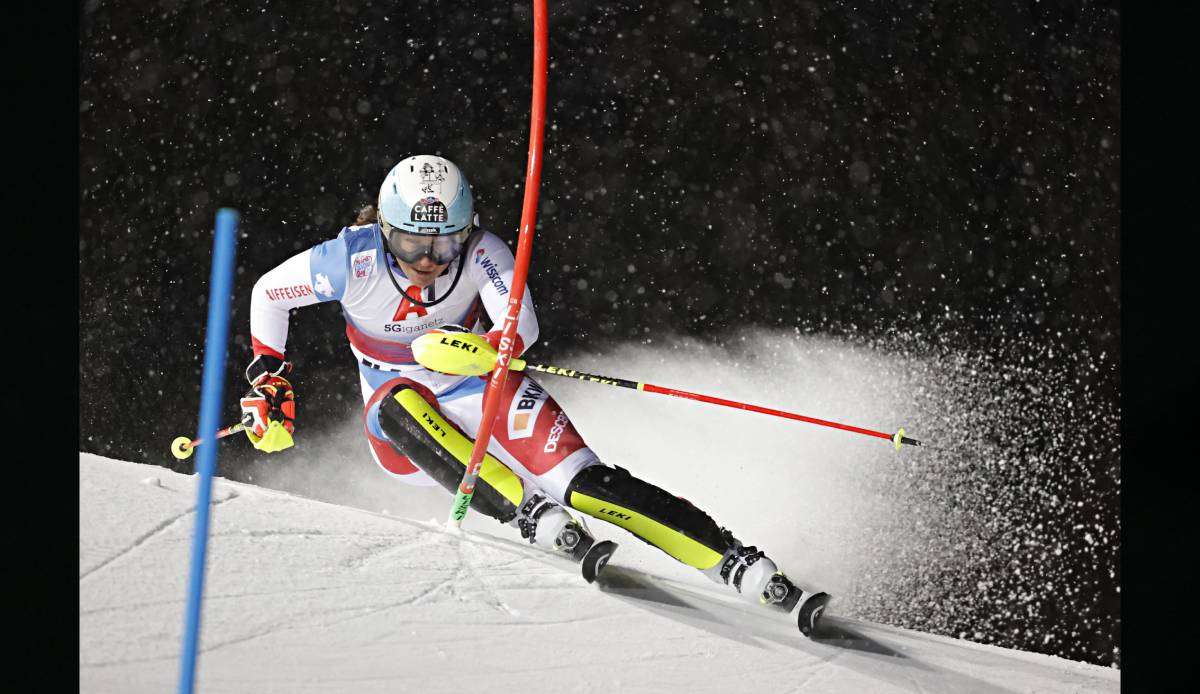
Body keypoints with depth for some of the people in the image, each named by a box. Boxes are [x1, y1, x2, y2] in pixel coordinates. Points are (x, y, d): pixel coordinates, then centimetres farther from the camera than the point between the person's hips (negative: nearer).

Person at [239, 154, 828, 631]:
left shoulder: (480, 251, -18)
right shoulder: (353, 259, -18)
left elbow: (523, 327, -30)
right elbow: (268, 294, -3)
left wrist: (486, 348, -50)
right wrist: (268, 383, -8)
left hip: (480, 393, 0)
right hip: (403, 438, 1)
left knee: (584, 482, -21)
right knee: (399, 401, -36)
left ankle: (744, 568, -23)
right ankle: (532, 517, -44)